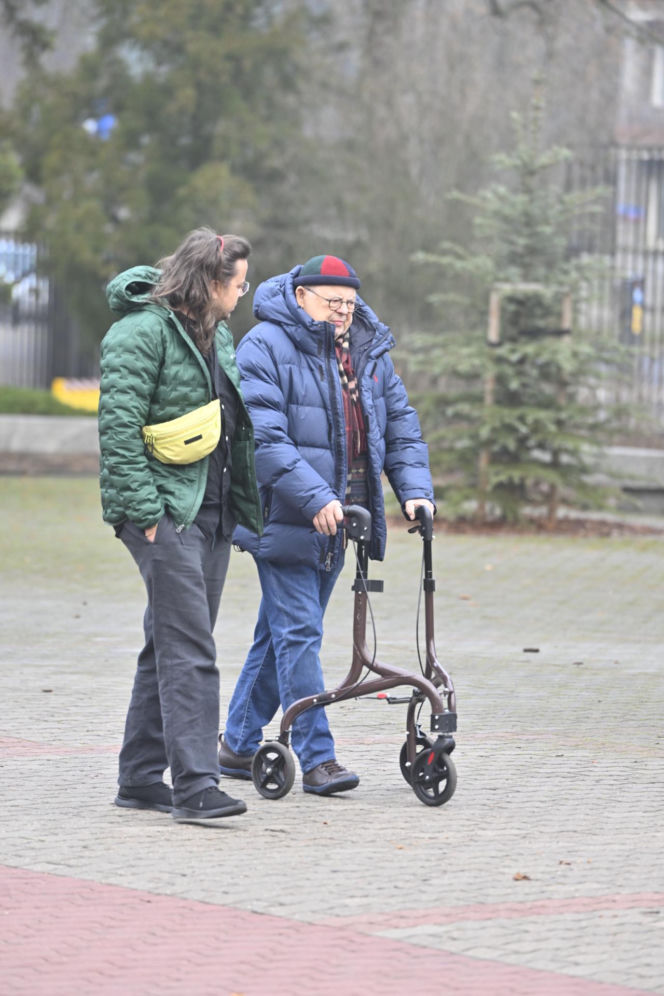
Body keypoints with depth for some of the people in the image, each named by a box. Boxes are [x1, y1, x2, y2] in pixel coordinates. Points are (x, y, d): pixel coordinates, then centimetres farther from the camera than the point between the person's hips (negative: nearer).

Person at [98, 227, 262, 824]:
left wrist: (243, 506, 19)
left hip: (212, 509, 9)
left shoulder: (216, 335, 17)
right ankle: (195, 786, -18)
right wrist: (143, 511, -20)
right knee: (189, 651, -15)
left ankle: (141, 779, 17)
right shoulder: (143, 332, -11)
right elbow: (119, 427, -16)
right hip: (165, 509, -9)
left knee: (172, 647, 11)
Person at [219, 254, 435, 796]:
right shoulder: (265, 348, -12)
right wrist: (315, 498, -29)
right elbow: (263, 438, -21)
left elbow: (400, 423, 13)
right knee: (298, 633, -9)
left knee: (280, 633, 14)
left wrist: (415, 488, -3)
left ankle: (238, 743, 24)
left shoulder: (369, 351, 11)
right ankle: (317, 756, -6)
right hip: (284, 520, -7)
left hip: (337, 522, 7)